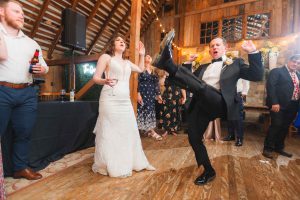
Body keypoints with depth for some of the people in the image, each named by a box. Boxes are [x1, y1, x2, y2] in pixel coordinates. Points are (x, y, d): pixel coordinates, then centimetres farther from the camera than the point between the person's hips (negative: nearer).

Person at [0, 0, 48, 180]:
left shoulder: (31, 43, 18)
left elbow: (44, 66, 21)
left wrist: (43, 69, -1)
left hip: (27, 93, 4)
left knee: (24, 133, 9)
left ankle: (21, 168, 25)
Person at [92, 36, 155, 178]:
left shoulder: (127, 62, 22)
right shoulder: (106, 57, 4)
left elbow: (141, 69, 34)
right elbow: (95, 77, -2)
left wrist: (142, 55, 23)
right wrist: (105, 81, -24)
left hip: (125, 101, 7)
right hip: (110, 100, -6)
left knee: (128, 131, 10)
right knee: (109, 133, -2)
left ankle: (127, 163, 25)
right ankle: (110, 166, 14)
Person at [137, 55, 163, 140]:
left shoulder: (153, 70, 14)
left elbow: (156, 83, 13)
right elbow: (138, 82, -8)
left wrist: (158, 94, 9)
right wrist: (138, 94, -17)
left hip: (151, 93, 5)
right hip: (143, 93, -5)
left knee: (151, 110, 6)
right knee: (143, 110, -2)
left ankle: (149, 130, 15)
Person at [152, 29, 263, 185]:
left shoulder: (235, 63, 16)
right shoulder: (203, 67, 28)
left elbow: (257, 76, 6)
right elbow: (190, 81, 20)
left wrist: (253, 52, -5)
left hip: (218, 103, -5)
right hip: (200, 105, 5)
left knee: (200, 86, -34)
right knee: (193, 138, 4)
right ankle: (208, 171, 23)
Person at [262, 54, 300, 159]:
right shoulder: (277, 71, -3)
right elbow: (270, 86, -14)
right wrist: (274, 103, -22)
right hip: (279, 105, -7)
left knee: (285, 127, 11)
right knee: (276, 125, -8)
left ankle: (279, 147, 25)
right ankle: (268, 148, 3)